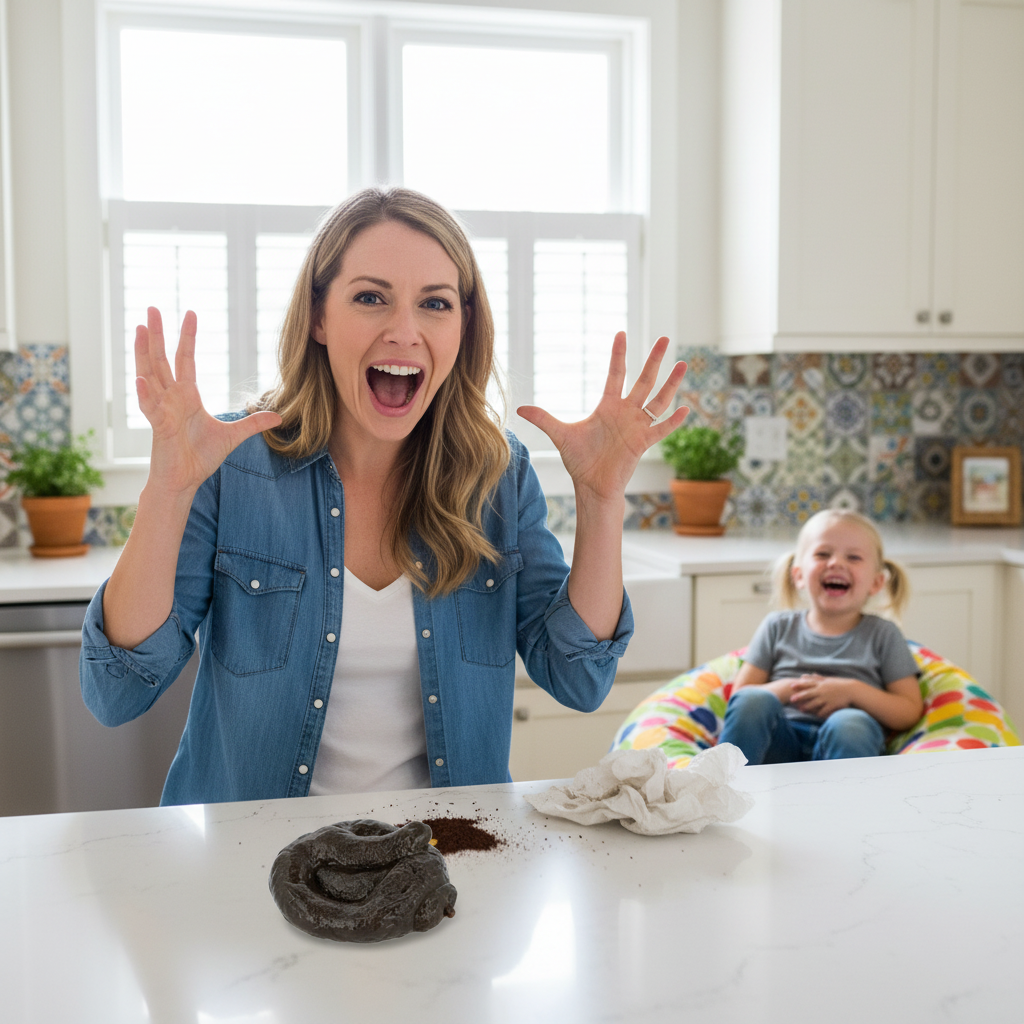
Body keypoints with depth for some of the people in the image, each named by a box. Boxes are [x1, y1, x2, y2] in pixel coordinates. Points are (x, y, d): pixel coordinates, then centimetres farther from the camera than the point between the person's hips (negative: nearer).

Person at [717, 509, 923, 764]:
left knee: (849, 723, -37)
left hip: (843, 746, -1)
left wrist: (853, 691, -6)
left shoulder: (883, 634, 15)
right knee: (753, 700, -31)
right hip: (781, 740, 2)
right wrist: (783, 690, -6)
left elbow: (910, 711, 9)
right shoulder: (779, 627, 18)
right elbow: (739, 696, 13)